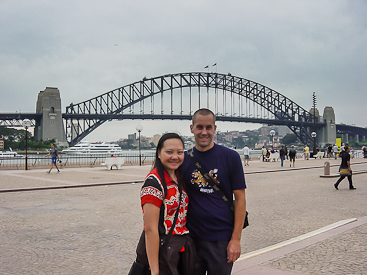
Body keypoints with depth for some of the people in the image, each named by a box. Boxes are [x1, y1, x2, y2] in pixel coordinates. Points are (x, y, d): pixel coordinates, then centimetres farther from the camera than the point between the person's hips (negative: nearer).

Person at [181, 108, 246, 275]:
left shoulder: (230, 157, -5)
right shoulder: (184, 160, 1)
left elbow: (240, 198, -5)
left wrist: (236, 239, -8)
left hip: (221, 239, -2)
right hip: (191, 238, 2)